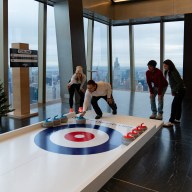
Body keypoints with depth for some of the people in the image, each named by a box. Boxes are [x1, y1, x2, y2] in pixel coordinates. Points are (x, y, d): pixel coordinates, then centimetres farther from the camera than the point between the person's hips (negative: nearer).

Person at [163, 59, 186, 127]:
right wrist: (173, 91, 3)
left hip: (180, 91, -9)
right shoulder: (168, 72, 5)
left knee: (174, 105, -11)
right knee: (178, 105, 16)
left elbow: (180, 83, -25)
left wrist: (174, 91, -21)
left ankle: (171, 122, -9)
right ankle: (177, 119, 27)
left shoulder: (173, 72, -22)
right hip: (178, 91, 9)